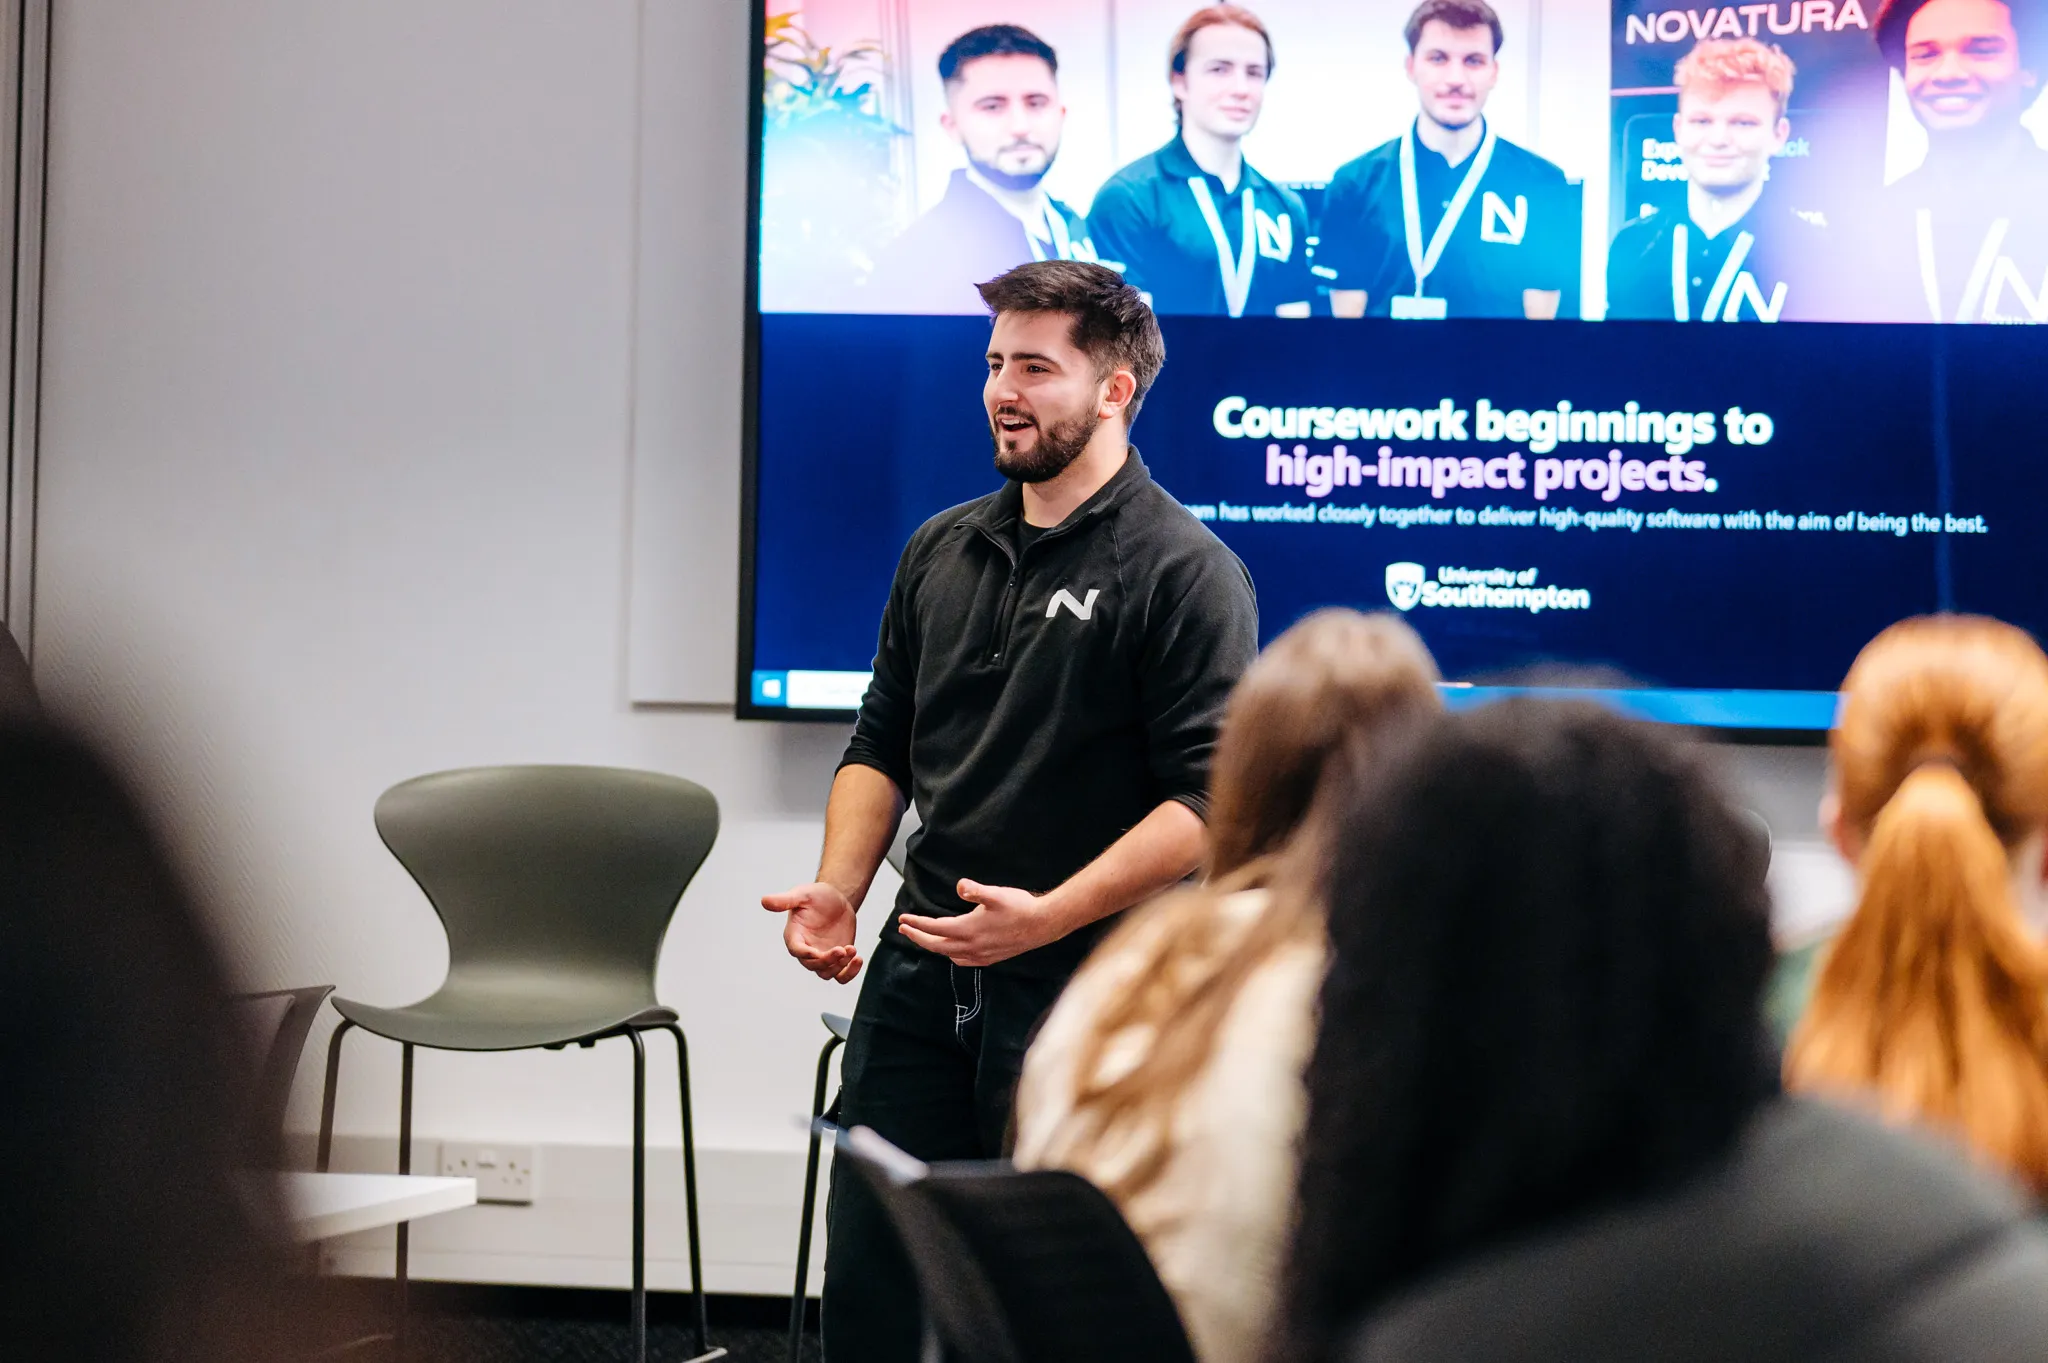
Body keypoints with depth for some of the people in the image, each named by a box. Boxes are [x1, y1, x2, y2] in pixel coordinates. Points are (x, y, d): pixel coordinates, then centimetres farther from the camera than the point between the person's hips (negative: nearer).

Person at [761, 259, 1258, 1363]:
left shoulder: (1184, 572, -8)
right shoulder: (942, 551, 13)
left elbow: (1210, 799, -15)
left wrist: (1049, 915, -22)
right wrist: (837, 889, 3)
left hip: (1081, 985, -6)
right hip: (921, 967, 6)